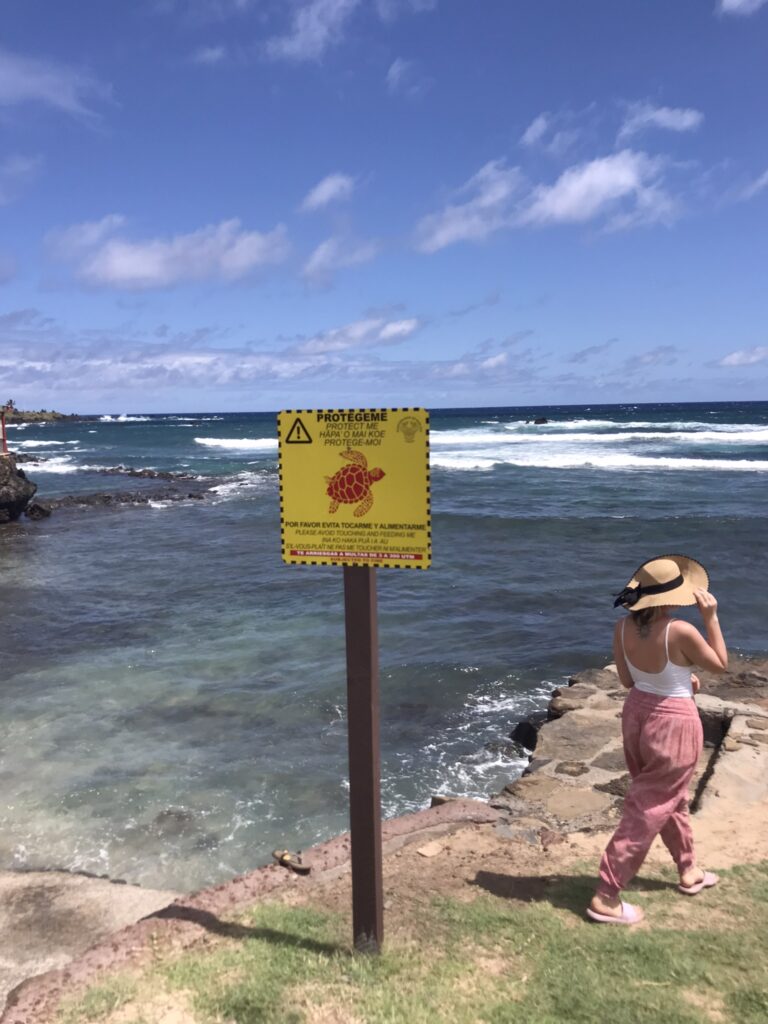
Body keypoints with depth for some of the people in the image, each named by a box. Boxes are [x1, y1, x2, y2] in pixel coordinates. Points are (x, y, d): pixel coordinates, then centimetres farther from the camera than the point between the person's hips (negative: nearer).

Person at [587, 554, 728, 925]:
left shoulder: (623, 627, -7)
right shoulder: (680, 632, -25)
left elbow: (627, 679, 4)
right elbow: (720, 664, -7)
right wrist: (710, 616, -6)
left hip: (637, 713, 7)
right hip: (673, 722, -7)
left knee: (672, 797, 26)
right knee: (649, 809, 3)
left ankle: (689, 871, 47)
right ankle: (606, 897, 9)